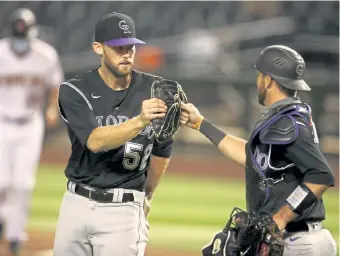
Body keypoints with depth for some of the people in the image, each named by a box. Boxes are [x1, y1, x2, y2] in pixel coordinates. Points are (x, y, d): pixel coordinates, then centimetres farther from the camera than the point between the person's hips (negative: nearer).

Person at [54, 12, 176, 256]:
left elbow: (163, 148, 12)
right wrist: (140, 121, -38)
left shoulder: (154, 90, -2)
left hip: (123, 211, -1)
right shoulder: (75, 91, -6)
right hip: (76, 205, 1)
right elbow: (95, 141, -23)